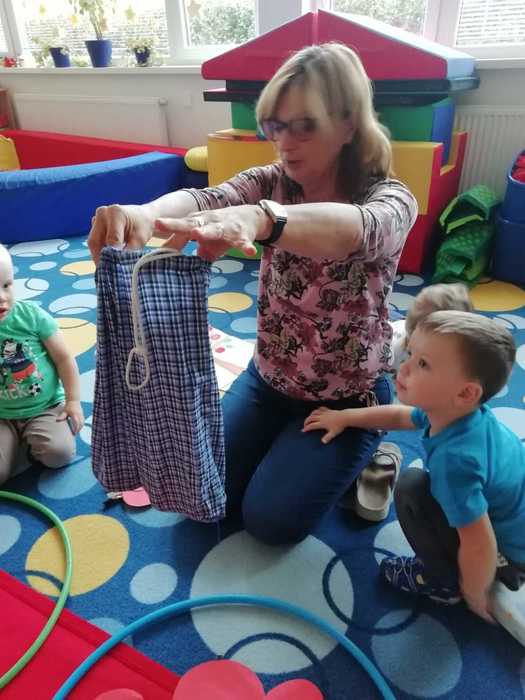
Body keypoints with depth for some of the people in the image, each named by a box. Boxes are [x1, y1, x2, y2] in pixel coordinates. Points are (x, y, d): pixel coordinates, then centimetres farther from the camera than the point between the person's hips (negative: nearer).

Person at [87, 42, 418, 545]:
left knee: (269, 519, -4)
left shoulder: (390, 201, -19)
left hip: (347, 399, -4)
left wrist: (259, 218, -65)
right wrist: (146, 212, -52)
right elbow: (205, 199, -29)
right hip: (268, 378, 5)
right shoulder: (272, 182, -8)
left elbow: (357, 229, -45)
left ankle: (357, 457, 21)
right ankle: (297, 450, 31)